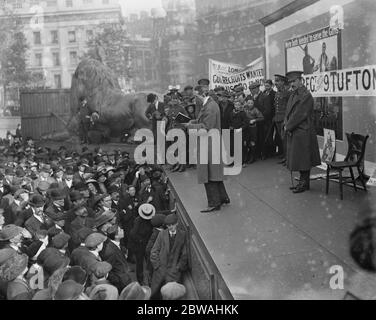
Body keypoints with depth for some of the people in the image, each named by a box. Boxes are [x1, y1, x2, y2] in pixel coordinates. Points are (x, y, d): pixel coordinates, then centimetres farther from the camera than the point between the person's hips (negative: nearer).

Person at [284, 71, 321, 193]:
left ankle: (304, 183, 8)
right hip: (293, 132, 9)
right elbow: (288, 112, 16)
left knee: (302, 159, -1)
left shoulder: (306, 96, -15)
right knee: (298, 159, 14)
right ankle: (302, 182, 23)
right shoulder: (293, 95, 13)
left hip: (303, 133, -9)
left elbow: (299, 114, -19)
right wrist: (286, 124, -1)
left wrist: (288, 127, -12)